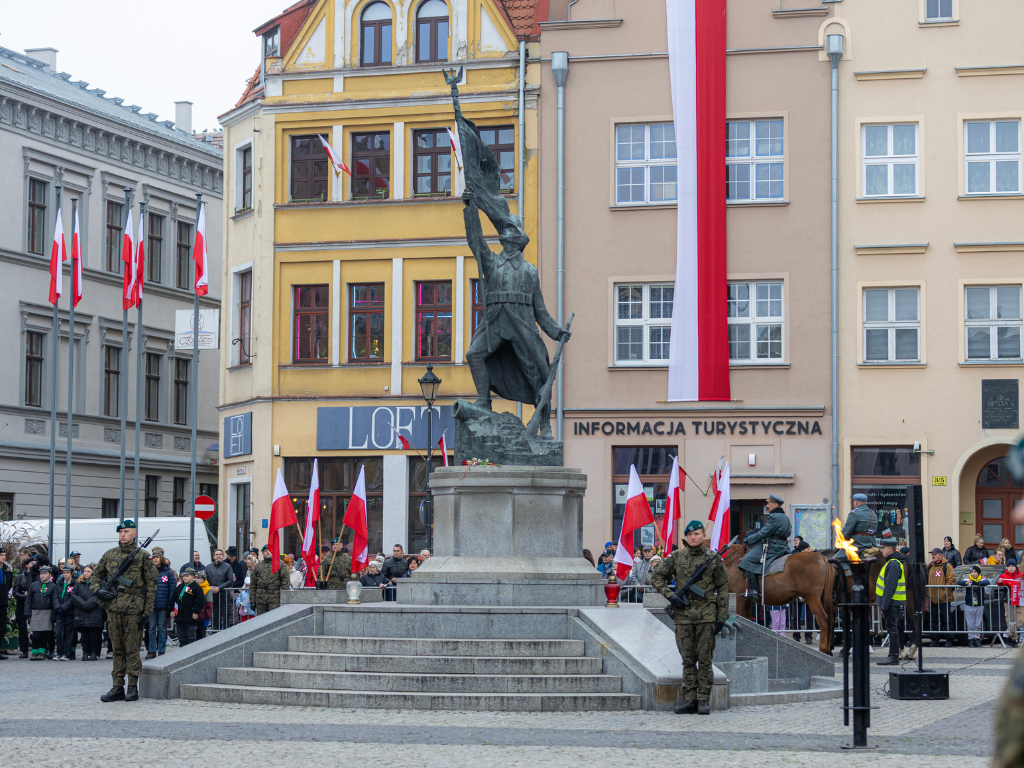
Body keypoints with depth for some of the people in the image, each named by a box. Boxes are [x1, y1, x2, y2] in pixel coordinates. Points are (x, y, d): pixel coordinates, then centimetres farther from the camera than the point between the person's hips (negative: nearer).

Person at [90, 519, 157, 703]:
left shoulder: (143, 556, 1)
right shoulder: (109, 554, 12)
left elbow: (151, 584, 0)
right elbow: (96, 576, 21)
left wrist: (147, 611, -6)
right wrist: (98, 591, -1)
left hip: (133, 608, -4)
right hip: (113, 607, 4)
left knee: (132, 649, -2)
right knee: (117, 648, 7)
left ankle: (133, 688, 2)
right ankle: (117, 687, 10)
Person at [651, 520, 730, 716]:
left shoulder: (713, 558, 3)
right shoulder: (675, 557, 6)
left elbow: (723, 588, 5)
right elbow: (657, 577, 12)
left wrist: (722, 617, -1)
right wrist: (670, 595, -3)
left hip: (707, 616, -2)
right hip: (683, 615, 2)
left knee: (704, 659, -1)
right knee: (688, 660, 5)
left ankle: (704, 700, 3)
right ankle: (690, 700, 8)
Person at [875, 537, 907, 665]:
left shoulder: (893, 564, -17)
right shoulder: (892, 562, 17)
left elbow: (890, 586, -23)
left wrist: (884, 604, -24)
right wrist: (883, 603, 21)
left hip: (892, 602, -10)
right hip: (894, 602, 10)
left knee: (892, 628, -8)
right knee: (893, 628, 13)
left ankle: (893, 656, -7)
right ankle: (895, 653, 18)